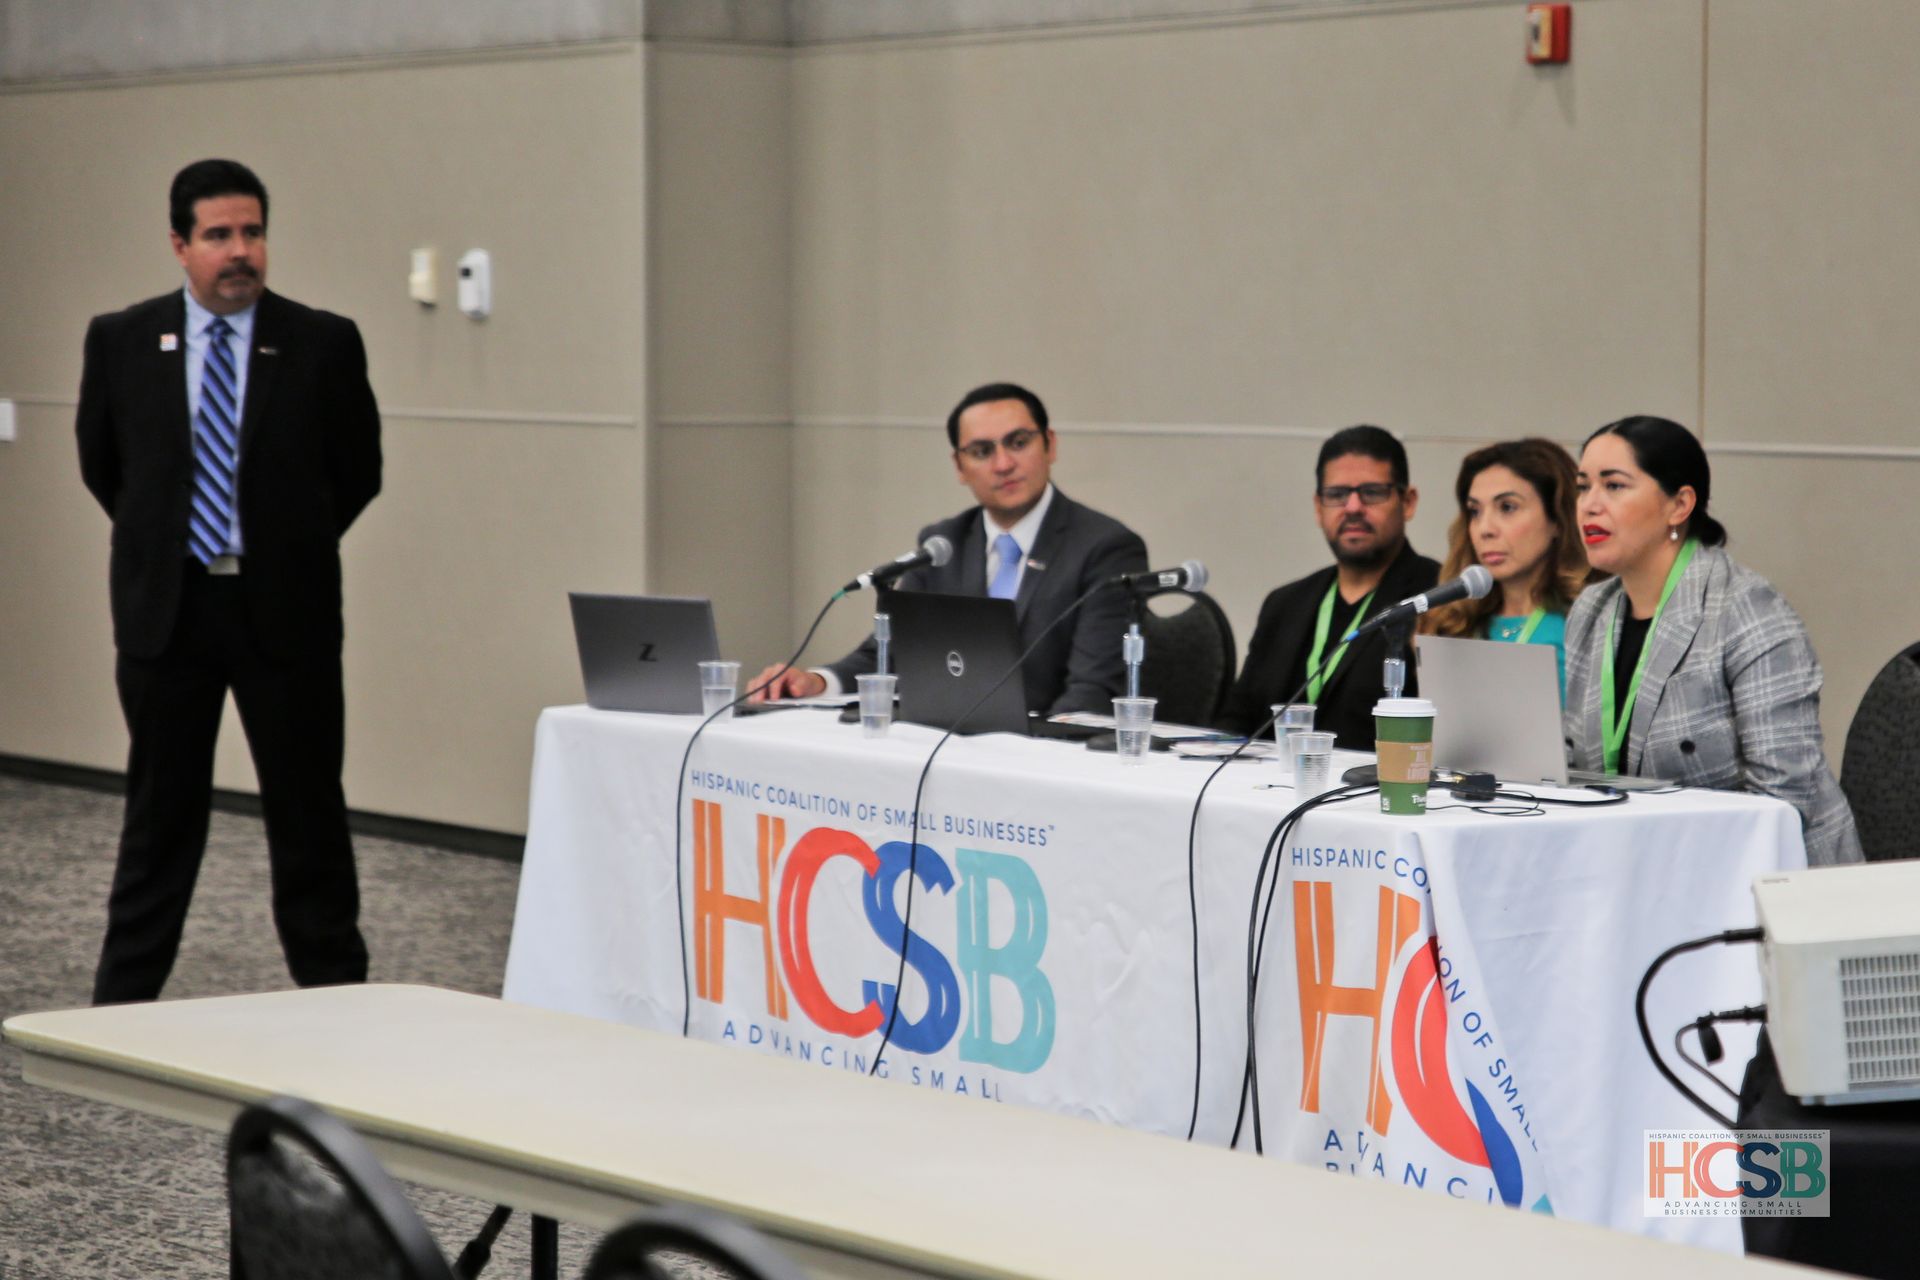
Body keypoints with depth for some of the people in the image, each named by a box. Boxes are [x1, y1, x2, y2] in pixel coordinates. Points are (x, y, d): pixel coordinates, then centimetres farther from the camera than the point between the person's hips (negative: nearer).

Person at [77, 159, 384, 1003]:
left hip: (283, 611, -1)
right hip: (164, 607, 1)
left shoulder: (323, 345, -3)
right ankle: (119, 1017, 15)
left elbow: (358, 472, 9)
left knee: (310, 817, 4)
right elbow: (99, 460, 16)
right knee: (160, 817, 8)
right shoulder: (122, 340, 0)